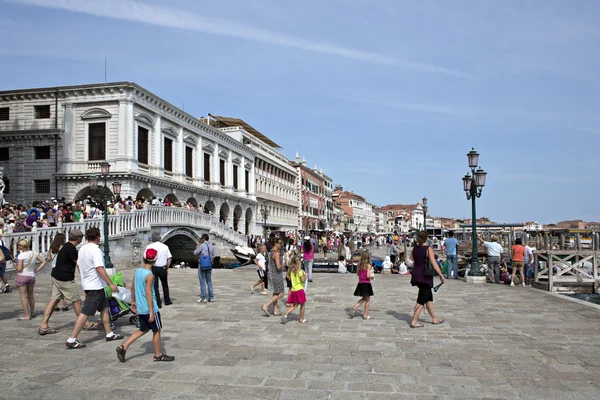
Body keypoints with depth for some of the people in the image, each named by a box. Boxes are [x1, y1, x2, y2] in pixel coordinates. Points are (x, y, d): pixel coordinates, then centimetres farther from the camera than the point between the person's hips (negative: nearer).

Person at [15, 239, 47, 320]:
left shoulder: (21, 255, -15)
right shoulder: (34, 253, 3)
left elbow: (19, 269, -18)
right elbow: (44, 262, 6)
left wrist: (15, 266, 3)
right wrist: (36, 270, 8)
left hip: (22, 276, -6)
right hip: (32, 276, 6)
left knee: (23, 296, 0)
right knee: (31, 296, 20)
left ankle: (27, 316, 0)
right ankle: (32, 313, 31)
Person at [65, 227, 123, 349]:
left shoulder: (82, 249, 9)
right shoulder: (95, 250, -19)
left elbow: (79, 266, 18)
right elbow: (100, 269, -26)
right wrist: (111, 284, -22)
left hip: (87, 283, 10)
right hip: (95, 286, -10)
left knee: (104, 308, 17)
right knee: (85, 313, -6)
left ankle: (109, 334, 24)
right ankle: (71, 340, -3)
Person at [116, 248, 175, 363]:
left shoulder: (137, 271, 4)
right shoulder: (150, 275, -19)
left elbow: (132, 287, 12)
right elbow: (148, 293, -21)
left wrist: (133, 301, 24)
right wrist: (151, 311, -19)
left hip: (140, 308, 8)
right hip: (149, 308, -8)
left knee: (143, 329, 20)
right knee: (156, 330, 8)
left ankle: (123, 347, 11)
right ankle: (158, 355, 18)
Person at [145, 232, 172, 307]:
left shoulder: (149, 247, -4)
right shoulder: (165, 246, 0)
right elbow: (169, 258, -1)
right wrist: (167, 269, 8)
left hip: (153, 268, -2)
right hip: (163, 268, 2)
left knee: (155, 286, 4)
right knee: (165, 285, 19)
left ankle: (158, 303, 3)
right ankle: (167, 301, 28)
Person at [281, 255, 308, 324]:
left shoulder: (291, 270, 4)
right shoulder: (300, 271, -16)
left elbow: (289, 278, 14)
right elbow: (303, 280, -19)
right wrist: (305, 276, -1)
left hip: (293, 290, 6)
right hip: (299, 290, -6)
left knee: (294, 305, 15)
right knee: (302, 305, 11)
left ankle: (285, 314, -5)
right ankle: (302, 319, 18)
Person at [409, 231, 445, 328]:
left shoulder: (414, 248, 5)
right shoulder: (428, 249, -13)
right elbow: (434, 264, -16)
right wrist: (441, 276, -9)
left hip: (416, 274, 7)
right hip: (425, 276, -7)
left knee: (429, 297, 19)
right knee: (421, 299, -1)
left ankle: (435, 318, 30)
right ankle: (414, 322, -1)